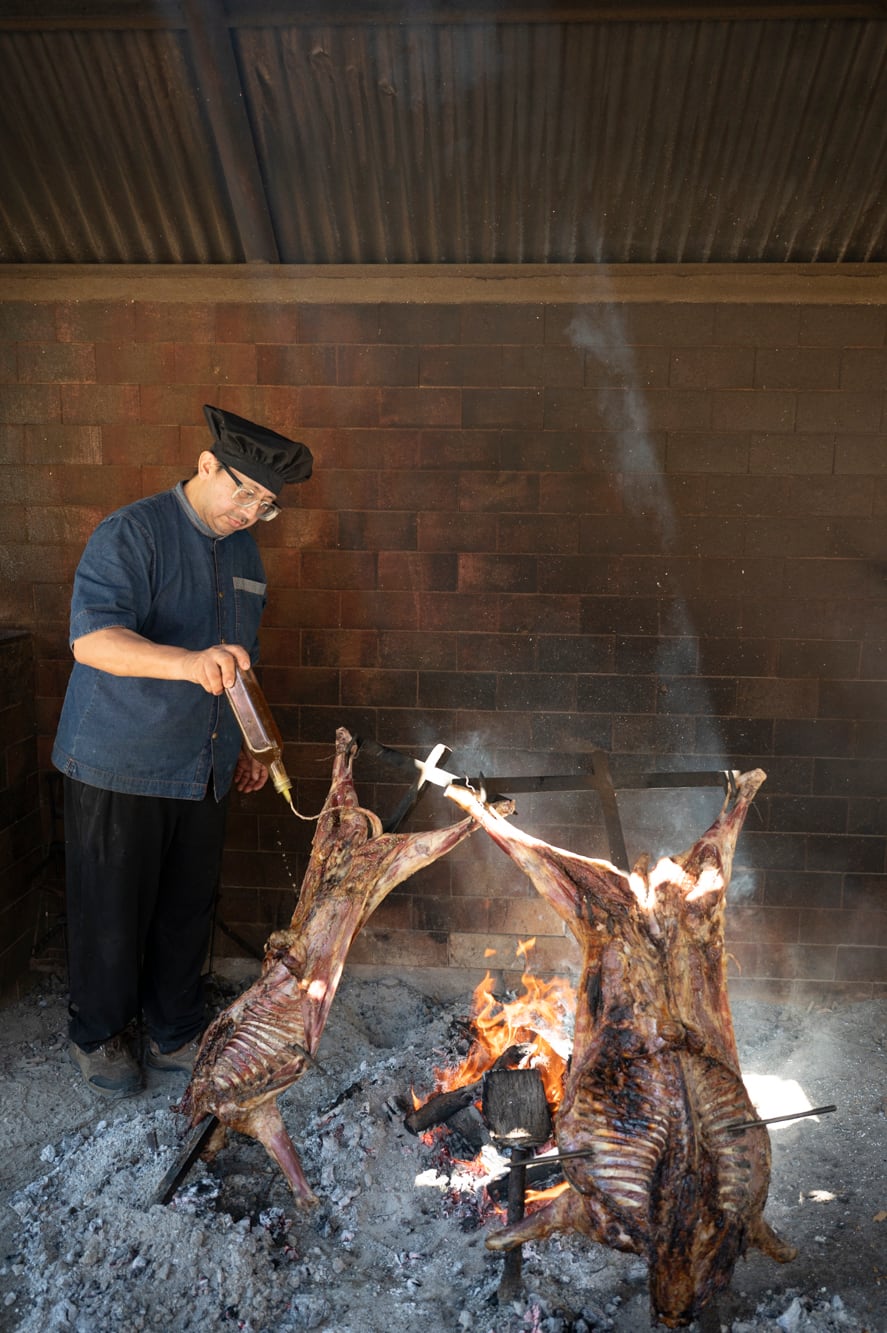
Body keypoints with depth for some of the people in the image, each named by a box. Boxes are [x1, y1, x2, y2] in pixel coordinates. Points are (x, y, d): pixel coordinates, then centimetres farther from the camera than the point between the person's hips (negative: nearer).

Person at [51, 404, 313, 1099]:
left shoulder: (245, 552, 10)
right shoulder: (131, 533, -13)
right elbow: (91, 637, -28)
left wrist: (244, 746, 18)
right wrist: (187, 663, -45)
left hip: (202, 769, 6)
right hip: (118, 767, -6)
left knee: (188, 909, 14)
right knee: (114, 912, 8)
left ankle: (177, 1033, 33)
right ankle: (99, 1035, 31)